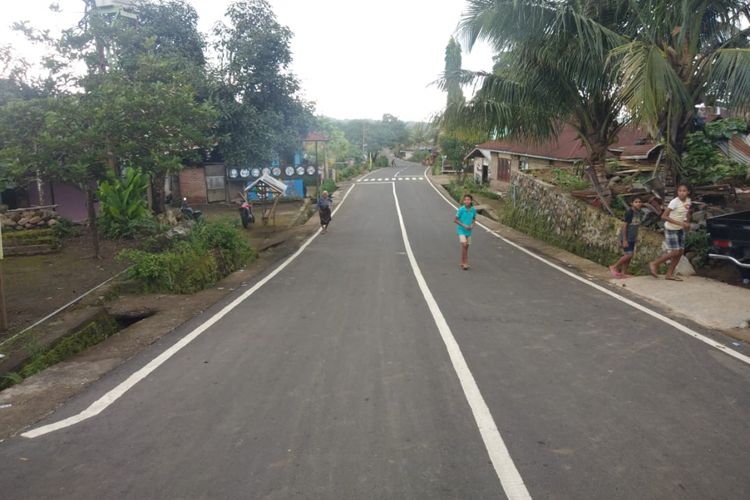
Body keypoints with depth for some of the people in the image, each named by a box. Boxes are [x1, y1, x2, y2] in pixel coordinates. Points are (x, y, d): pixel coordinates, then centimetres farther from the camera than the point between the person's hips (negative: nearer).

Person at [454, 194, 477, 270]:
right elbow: (455, 220, -10)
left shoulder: (473, 209, -4)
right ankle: (464, 263, -8)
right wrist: (464, 225, -16)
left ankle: (463, 263, 23)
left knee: (466, 246, 11)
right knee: (464, 245, -17)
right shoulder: (461, 209, -16)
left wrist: (472, 225, -5)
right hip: (461, 230, -5)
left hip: (468, 231, 5)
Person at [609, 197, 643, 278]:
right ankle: (614, 267, 8)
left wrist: (636, 236, 17)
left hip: (632, 238, 8)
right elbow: (624, 226, -18)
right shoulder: (629, 212, -19)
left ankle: (624, 273, 19)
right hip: (626, 237, -7)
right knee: (628, 255, -10)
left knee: (630, 255, 9)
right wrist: (624, 240, -19)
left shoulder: (640, 213, 3)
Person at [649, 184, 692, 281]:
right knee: (675, 252, -11)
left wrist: (687, 222, 2)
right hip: (671, 229, -7)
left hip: (680, 229, 7)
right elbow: (664, 216, -26)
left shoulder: (688, 201, 0)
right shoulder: (674, 202, -21)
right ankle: (654, 264, 6)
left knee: (681, 251, 4)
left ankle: (670, 274, 13)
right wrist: (679, 223, -29)